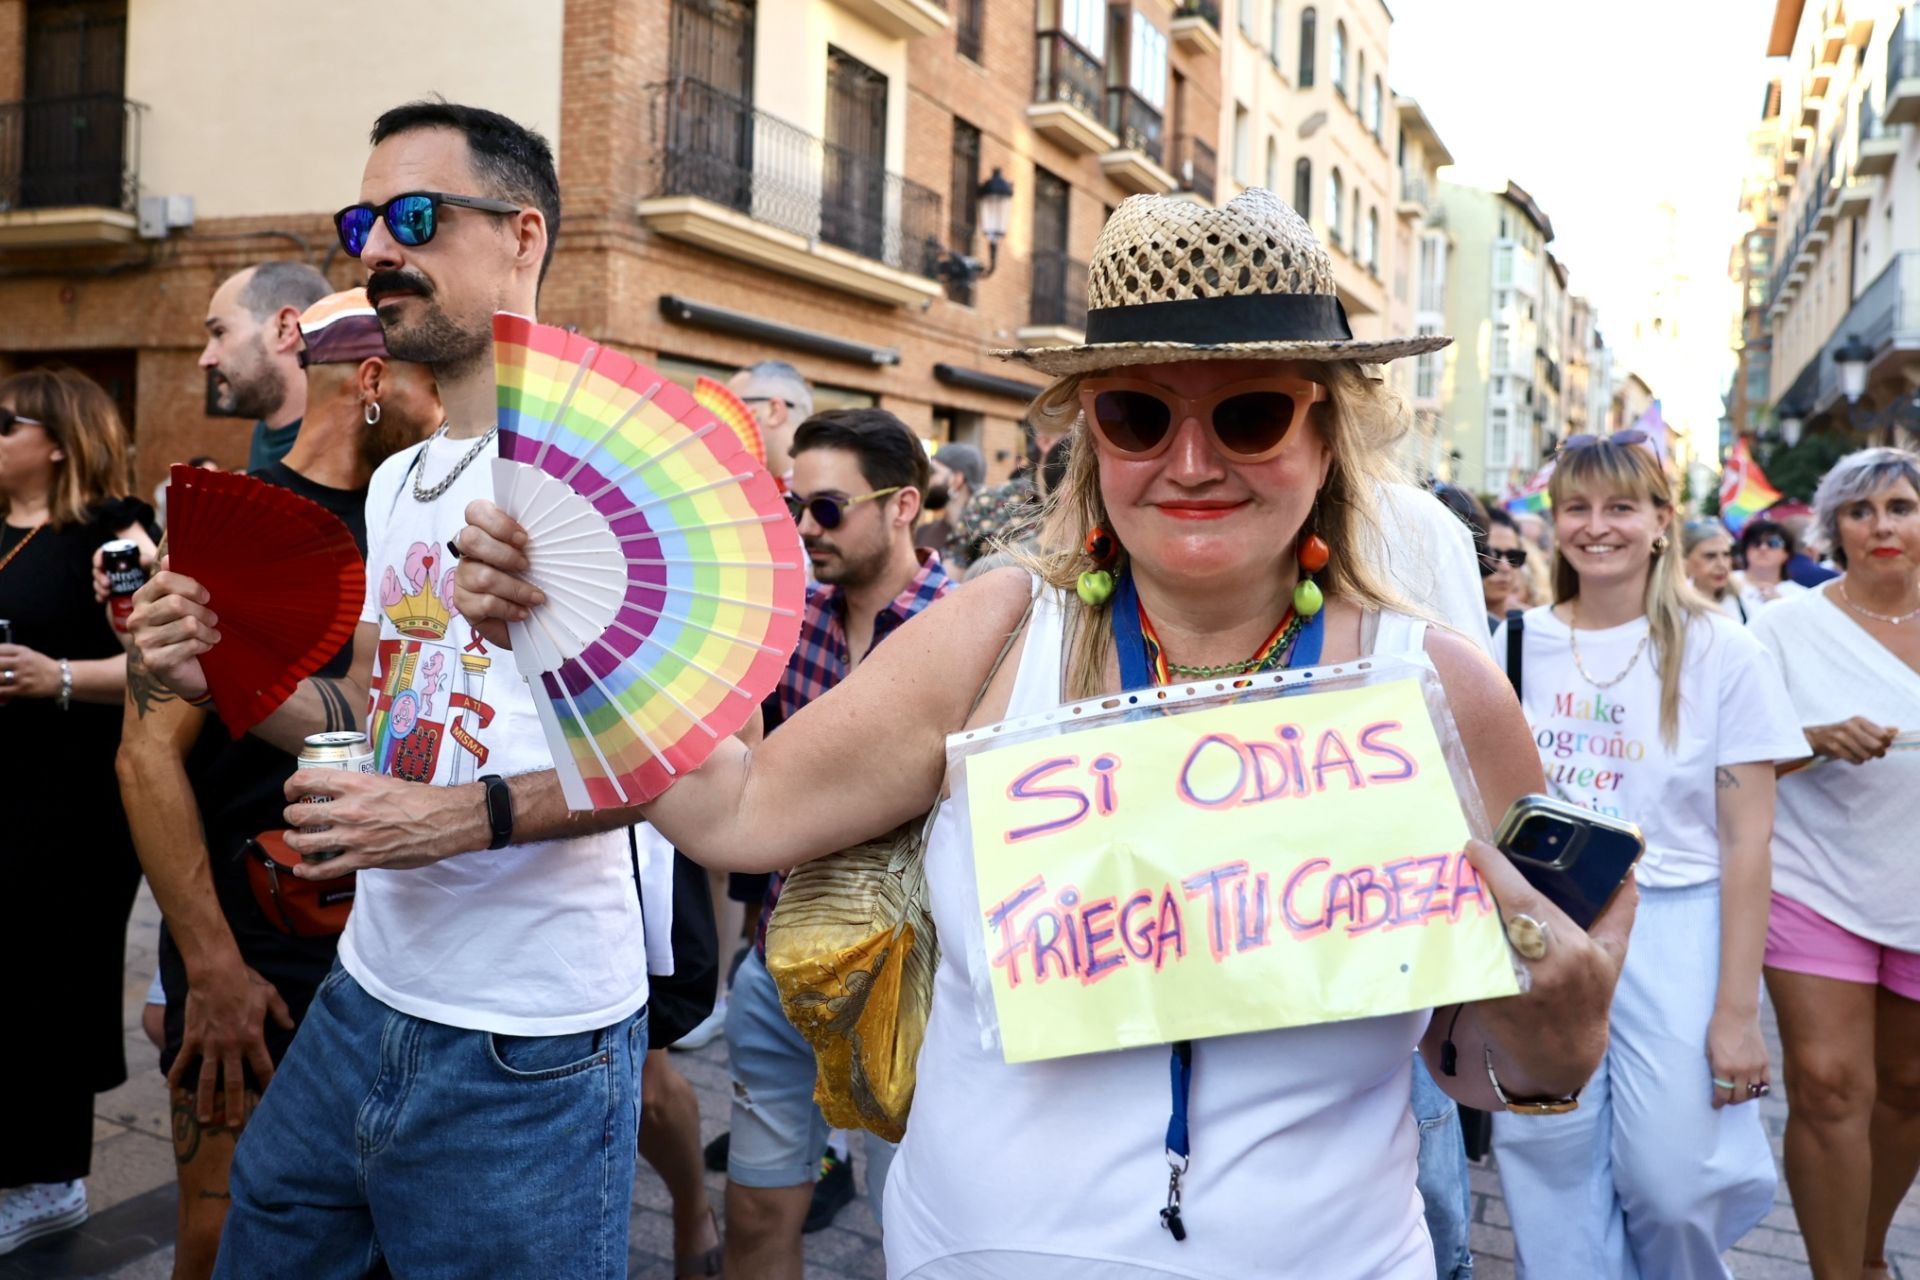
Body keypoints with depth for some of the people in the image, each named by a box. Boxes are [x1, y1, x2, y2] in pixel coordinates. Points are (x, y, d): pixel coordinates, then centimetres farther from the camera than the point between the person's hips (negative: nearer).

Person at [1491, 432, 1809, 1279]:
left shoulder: (1719, 654, -4)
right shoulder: (1515, 646, 3)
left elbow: (1746, 841, -4)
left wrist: (1737, 1011, -7)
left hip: (1670, 931, -2)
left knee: (1674, 1186, 1)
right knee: (1553, 1186, 7)